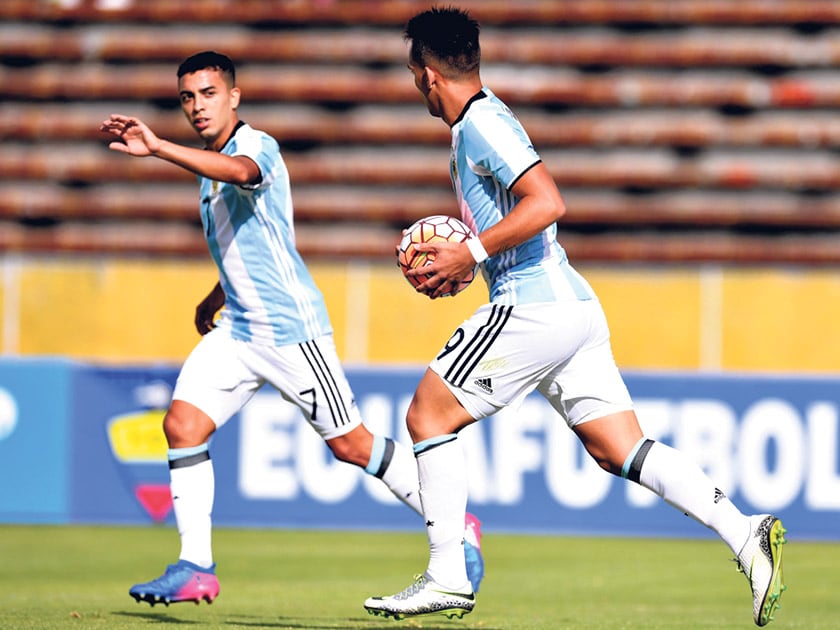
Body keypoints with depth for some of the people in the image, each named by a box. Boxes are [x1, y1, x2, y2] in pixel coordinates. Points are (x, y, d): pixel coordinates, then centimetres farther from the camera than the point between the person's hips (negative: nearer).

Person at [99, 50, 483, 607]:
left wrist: (157, 148, -49)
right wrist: (214, 300, 33)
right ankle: (196, 569, -7)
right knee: (183, 423, -9)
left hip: (290, 326, -8)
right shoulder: (211, 166, 15)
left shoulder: (258, 147, -14)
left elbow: (239, 170, -41)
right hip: (237, 331, 8)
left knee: (350, 445, -3)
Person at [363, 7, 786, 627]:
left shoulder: (483, 123, -11)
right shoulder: (478, 124, 21)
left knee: (428, 415, 0)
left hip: (535, 307, -10)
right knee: (619, 451, 4)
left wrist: (470, 253, -17)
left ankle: (448, 578, 1)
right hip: (573, 305, 10)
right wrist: (460, 265, 19)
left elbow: (546, 203, -23)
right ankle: (743, 531, -10)